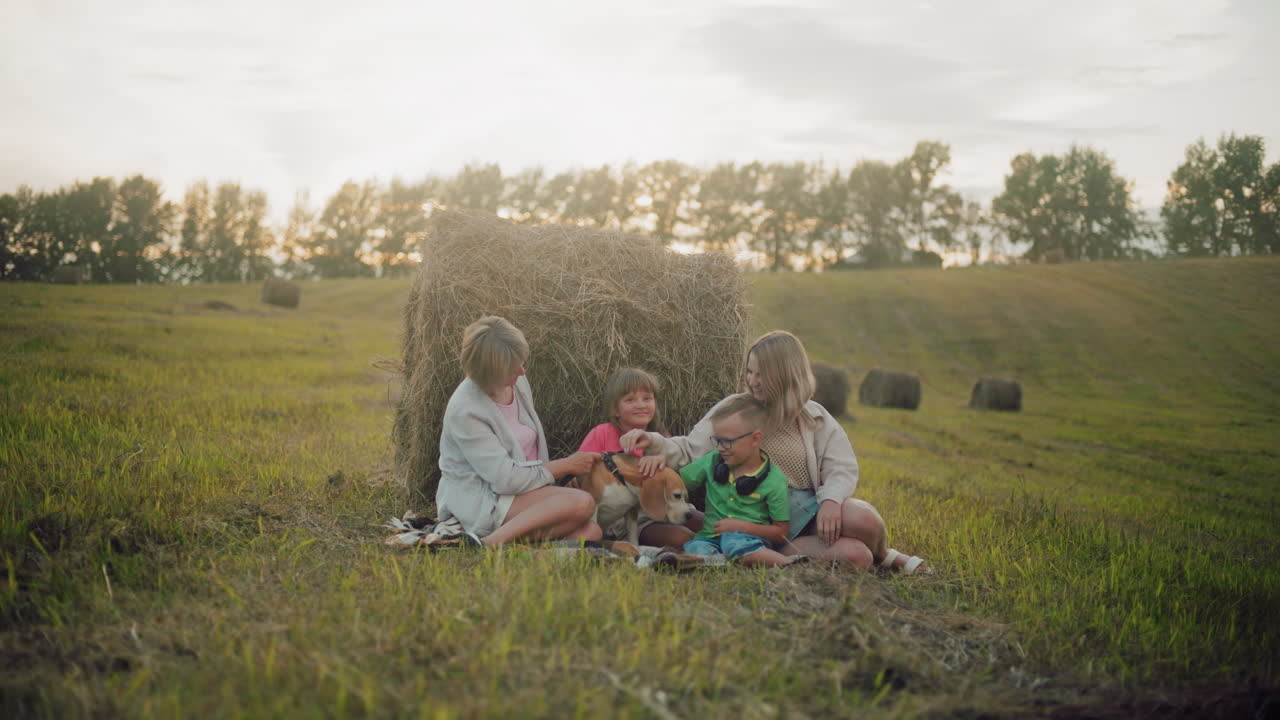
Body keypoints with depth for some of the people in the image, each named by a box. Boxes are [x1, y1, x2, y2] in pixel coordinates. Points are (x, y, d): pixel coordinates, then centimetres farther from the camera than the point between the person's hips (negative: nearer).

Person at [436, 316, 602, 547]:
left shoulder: (518, 381, 5)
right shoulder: (464, 411, -18)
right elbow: (505, 478, -19)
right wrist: (565, 466, -10)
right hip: (478, 500, -8)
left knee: (589, 532, -18)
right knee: (581, 502, -26)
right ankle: (492, 543, -30)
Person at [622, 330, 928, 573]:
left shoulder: (814, 418, 9)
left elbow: (842, 468, 3)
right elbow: (689, 451, 5)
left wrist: (831, 500, -18)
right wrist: (653, 442, -13)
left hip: (807, 509, 3)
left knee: (863, 520, -31)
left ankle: (883, 555, 3)